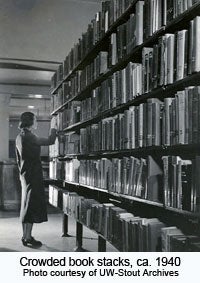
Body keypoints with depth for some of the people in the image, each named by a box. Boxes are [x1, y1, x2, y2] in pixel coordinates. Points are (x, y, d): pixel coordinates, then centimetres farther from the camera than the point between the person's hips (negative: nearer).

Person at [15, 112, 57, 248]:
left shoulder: (19, 137, 12)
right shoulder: (29, 137, -18)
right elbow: (50, 141, -16)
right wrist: (53, 128, -1)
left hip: (25, 175, 10)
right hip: (33, 176, -10)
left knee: (27, 206, 14)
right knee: (31, 206, -4)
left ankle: (26, 236, 22)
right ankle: (28, 238, 1)